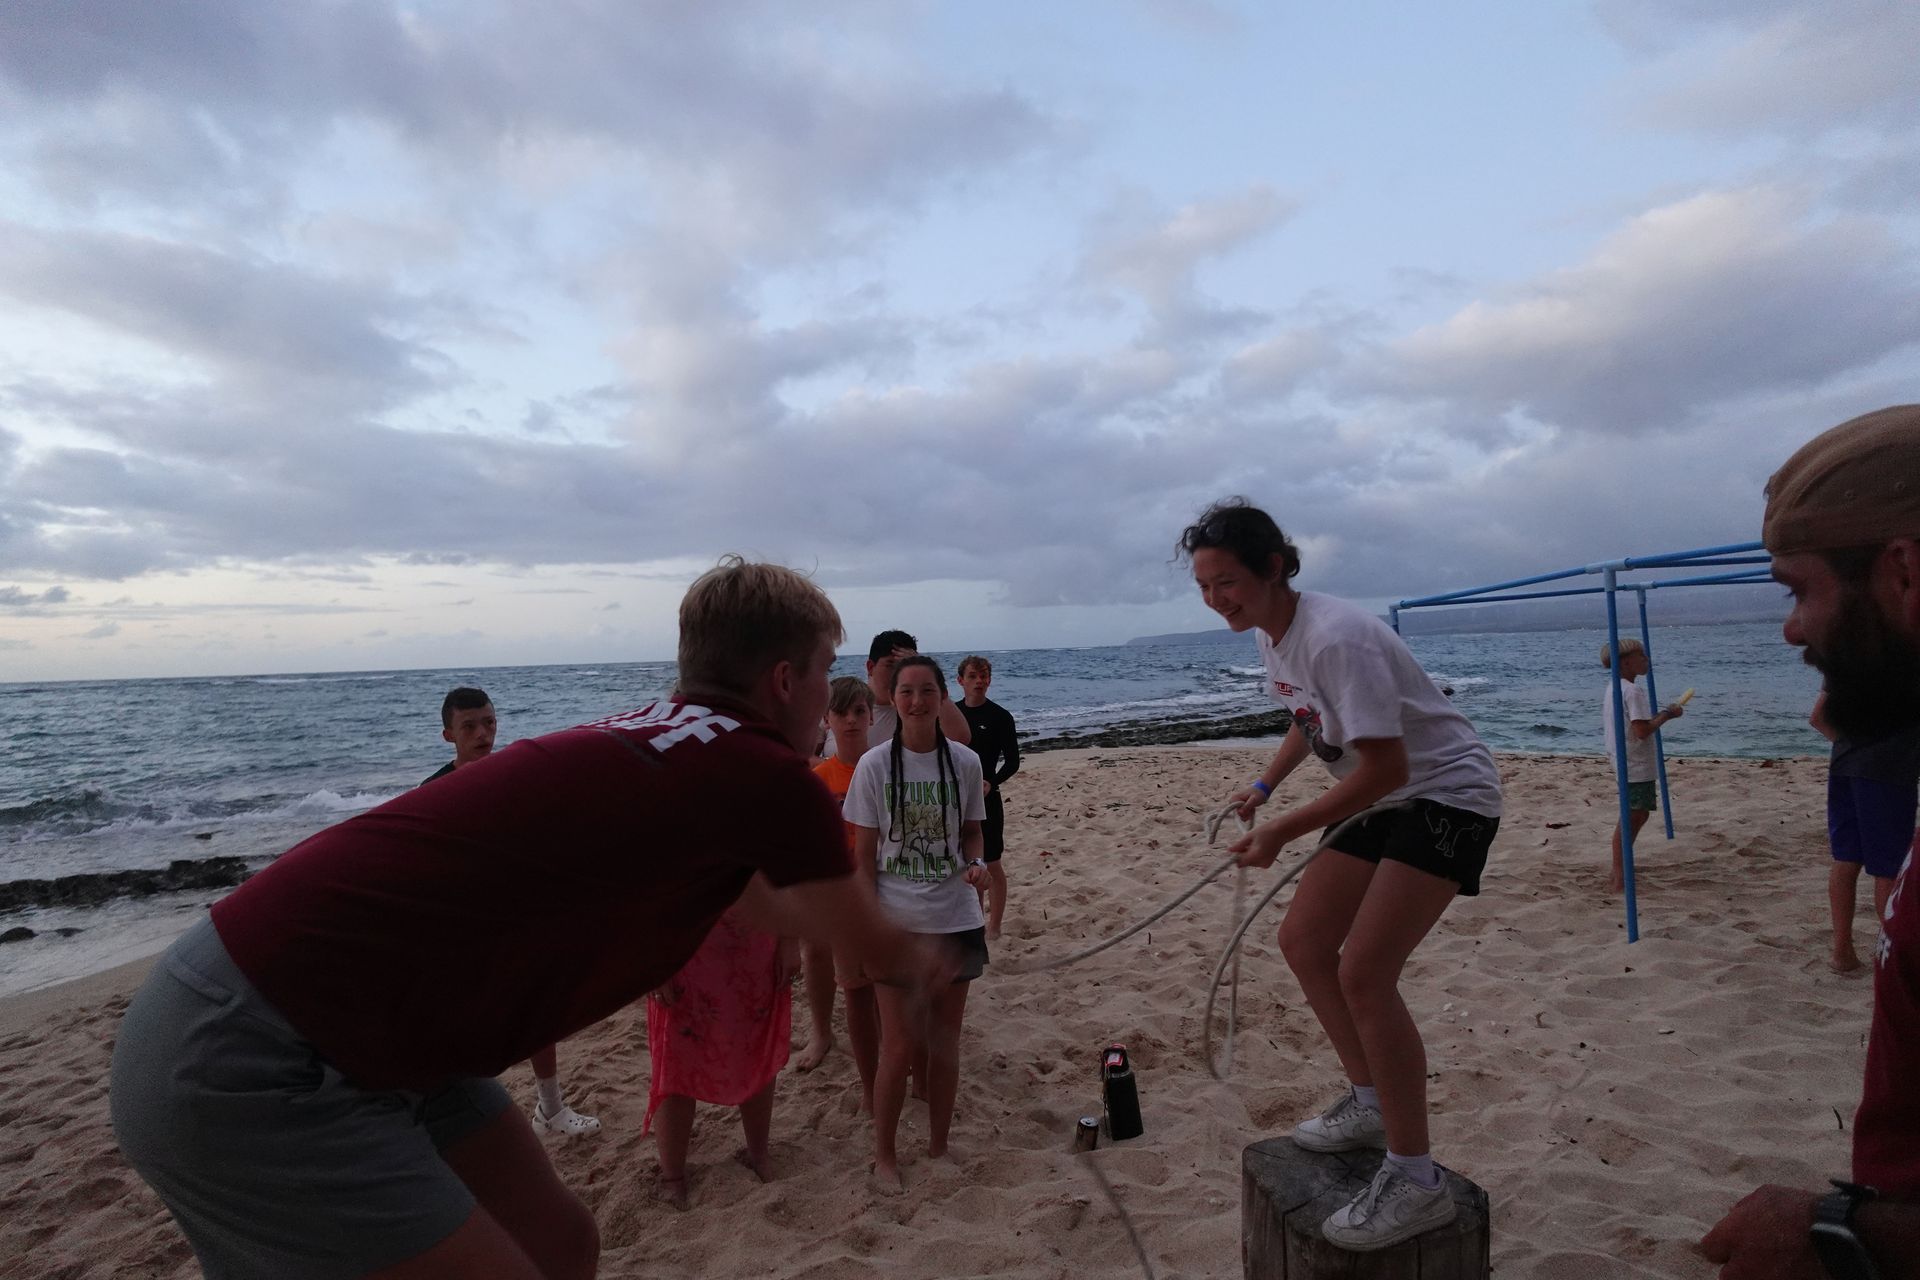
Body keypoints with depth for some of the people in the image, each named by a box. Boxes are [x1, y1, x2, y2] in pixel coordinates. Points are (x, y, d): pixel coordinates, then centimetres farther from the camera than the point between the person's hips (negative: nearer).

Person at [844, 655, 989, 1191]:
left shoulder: (964, 762, -2)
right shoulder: (875, 765, -7)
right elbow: (864, 850, -3)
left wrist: (976, 864, -12)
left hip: (955, 919, 2)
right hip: (896, 921, -2)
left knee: (944, 1041, 13)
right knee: (899, 1047, 3)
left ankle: (939, 1146, 32)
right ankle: (884, 1154, 25)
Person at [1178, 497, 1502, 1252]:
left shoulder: (1334, 639, -29)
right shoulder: (1270, 636, -1)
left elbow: (1386, 768, -30)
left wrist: (1285, 830, -25)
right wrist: (1265, 784, 6)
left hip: (1446, 796, -9)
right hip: (1385, 800, 9)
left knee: (1363, 972, -17)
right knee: (1302, 942, 10)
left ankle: (1415, 1181, -1)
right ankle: (1370, 1102, 28)